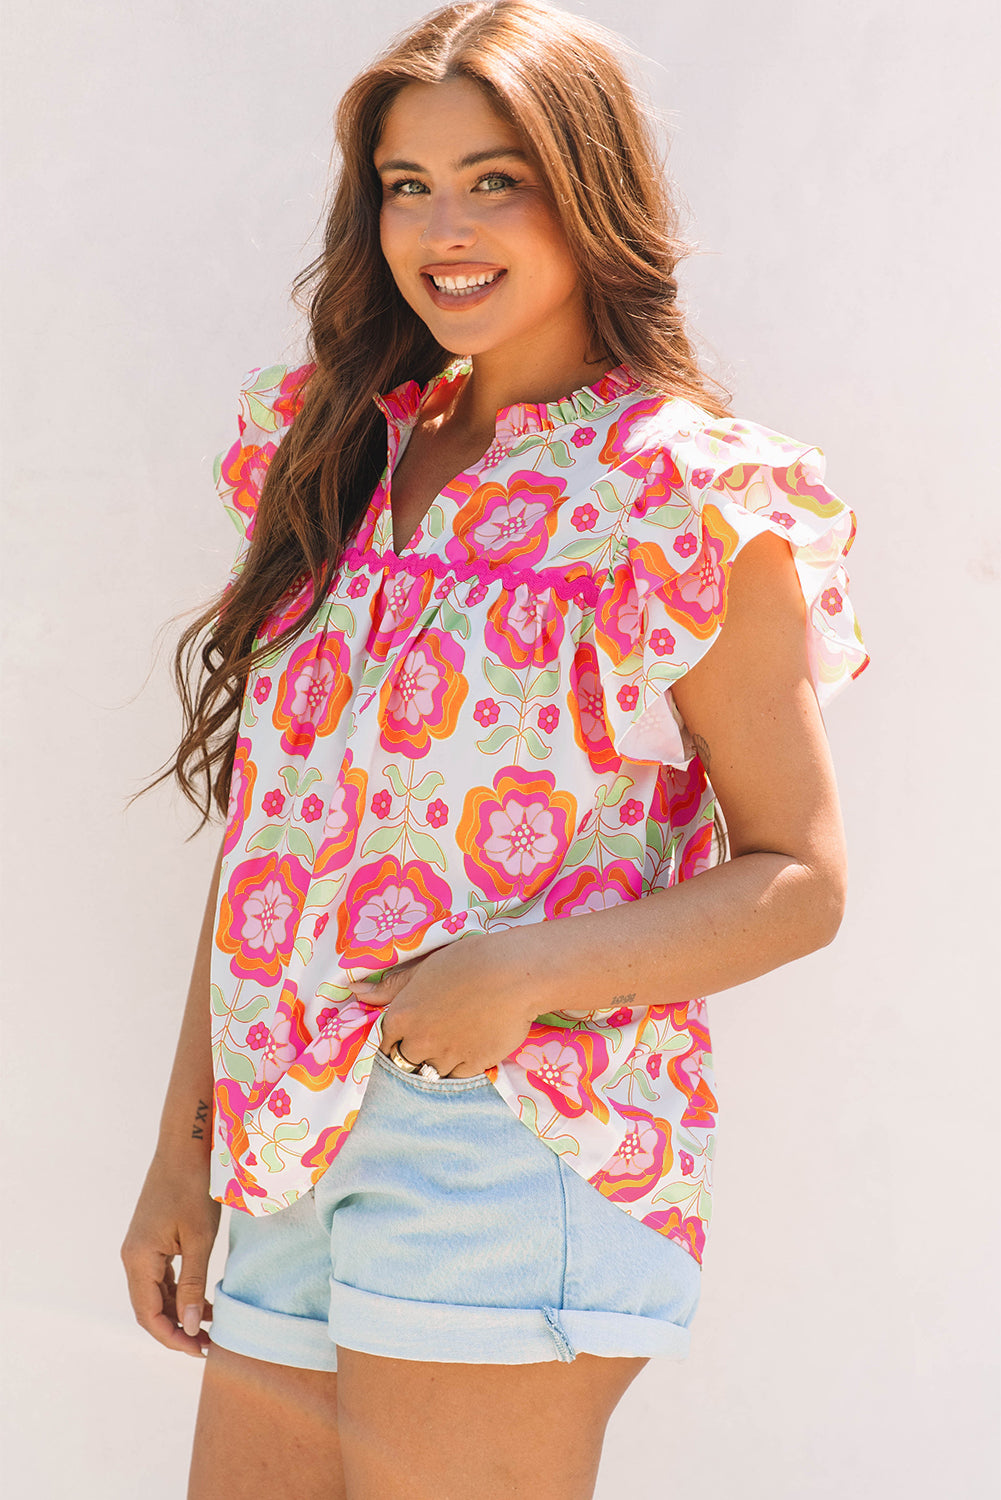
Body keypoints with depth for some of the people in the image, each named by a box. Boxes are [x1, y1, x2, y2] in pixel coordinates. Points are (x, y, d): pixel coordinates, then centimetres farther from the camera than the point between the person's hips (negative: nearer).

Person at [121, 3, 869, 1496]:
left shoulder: (683, 499, -3)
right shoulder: (344, 462, 15)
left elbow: (799, 880, -4)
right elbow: (261, 827, 16)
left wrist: (527, 971, -18)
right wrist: (184, 1147, 14)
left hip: (507, 1133, -6)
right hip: (295, 1155, 6)